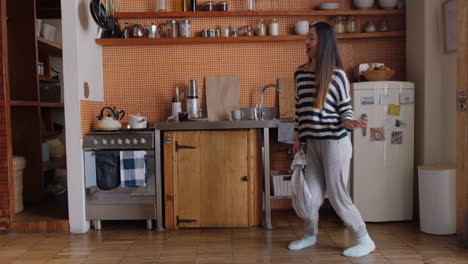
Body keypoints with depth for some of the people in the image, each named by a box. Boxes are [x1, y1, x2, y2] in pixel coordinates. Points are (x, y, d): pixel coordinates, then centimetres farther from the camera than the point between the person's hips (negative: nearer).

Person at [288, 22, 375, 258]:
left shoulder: (336, 74, -8)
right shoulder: (300, 73, 8)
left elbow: (345, 108, -3)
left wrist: (348, 123, -25)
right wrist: (298, 138, 16)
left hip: (334, 142, -5)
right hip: (312, 143, 5)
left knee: (337, 196, 0)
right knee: (311, 193, 10)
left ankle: (365, 241, 17)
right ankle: (310, 235, 34)